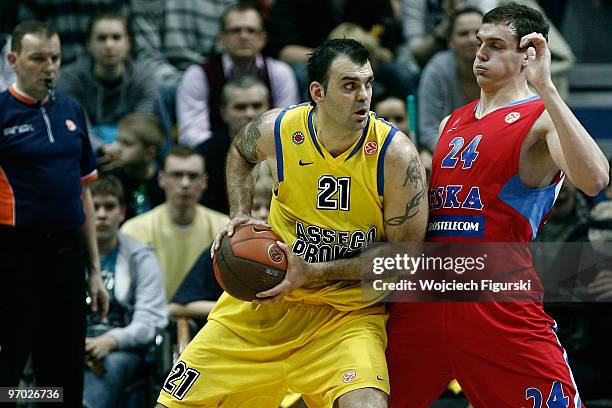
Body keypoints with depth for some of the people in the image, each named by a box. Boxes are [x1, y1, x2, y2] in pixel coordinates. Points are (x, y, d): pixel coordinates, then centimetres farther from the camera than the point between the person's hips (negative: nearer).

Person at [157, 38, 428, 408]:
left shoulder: (396, 154, -18)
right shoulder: (277, 129, -10)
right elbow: (241, 152, 17)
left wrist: (313, 273, -19)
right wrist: (240, 217, 2)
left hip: (349, 312, -3)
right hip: (265, 297, 3)